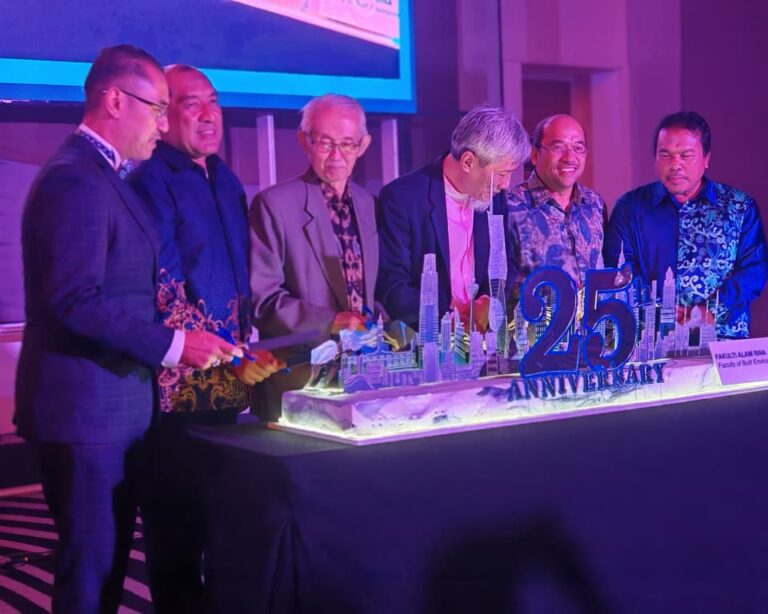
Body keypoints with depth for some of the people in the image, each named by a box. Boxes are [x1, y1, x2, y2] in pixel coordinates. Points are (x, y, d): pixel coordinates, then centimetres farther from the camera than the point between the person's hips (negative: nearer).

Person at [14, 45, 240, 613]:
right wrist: (172, 345, -22)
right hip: (87, 407, -10)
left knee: (108, 561, 16)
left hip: (110, 404, 10)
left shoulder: (101, 176, 17)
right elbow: (76, 300, -24)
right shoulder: (76, 180, -16)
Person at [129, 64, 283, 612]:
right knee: (178, 520, 3)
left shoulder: (226, 181, 14)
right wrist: (234, 358, -20)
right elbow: (165, 287, -18)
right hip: (180, 383, -7)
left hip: (230, 381, 7)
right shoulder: (152, 181, -11)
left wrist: (248, 350, 10)